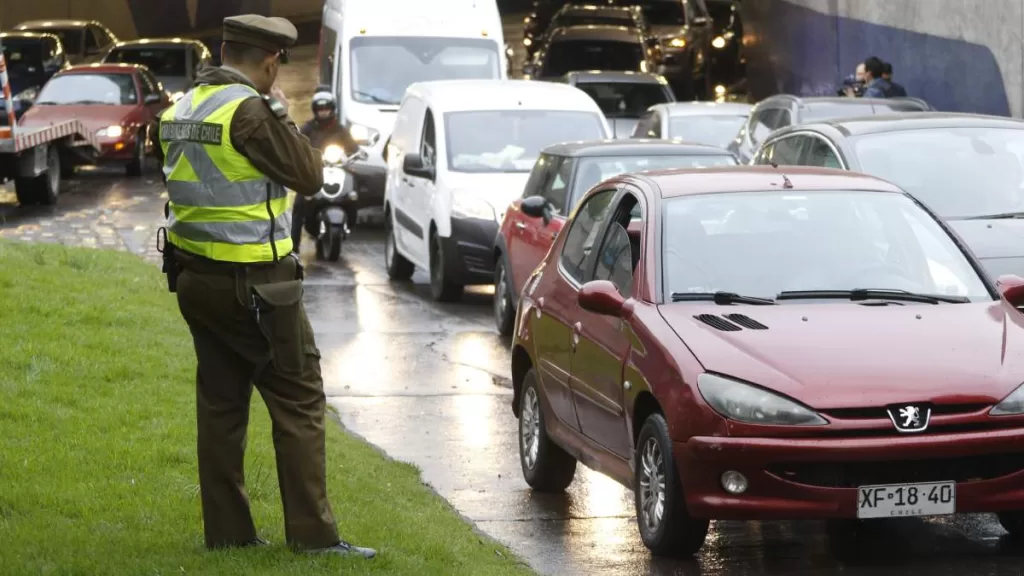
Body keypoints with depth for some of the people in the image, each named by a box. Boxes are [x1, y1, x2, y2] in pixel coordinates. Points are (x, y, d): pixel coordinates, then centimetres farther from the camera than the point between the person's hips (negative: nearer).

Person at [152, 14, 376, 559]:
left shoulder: (180, 110, 8)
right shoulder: (249, 111, -18)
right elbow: (309, 177, -12)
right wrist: (282, 115, 0)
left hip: (195, 277, 8)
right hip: (253, 283, -8)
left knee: (220, 402, 12)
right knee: (299, 402, -1)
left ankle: (226, 530, 13)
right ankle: (312, 533, -3)